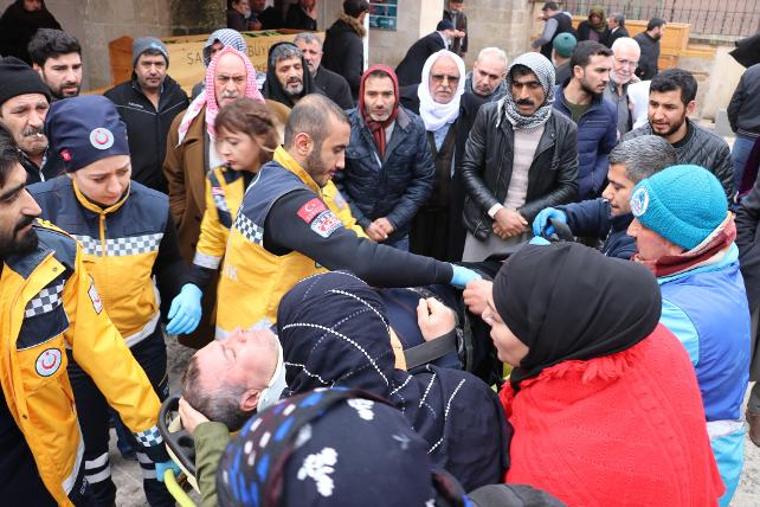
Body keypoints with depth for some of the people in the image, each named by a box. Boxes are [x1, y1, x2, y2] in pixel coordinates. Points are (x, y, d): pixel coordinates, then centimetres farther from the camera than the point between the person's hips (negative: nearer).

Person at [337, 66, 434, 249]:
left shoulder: (414, 126, -7)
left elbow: (424, 179, -2)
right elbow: (334, 183, -9)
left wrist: (394, 219, -9)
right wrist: (363, 224, -11)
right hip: (353, 230, -2)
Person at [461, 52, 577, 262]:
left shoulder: (565, 129, -4)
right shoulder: (489, 114, -5)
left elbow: (569, 187, -2)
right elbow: (469, 169, -3)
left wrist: (522, 215, -12)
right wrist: (497, 211, -14)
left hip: (534, 232, 0)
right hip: (485, 225, 1)